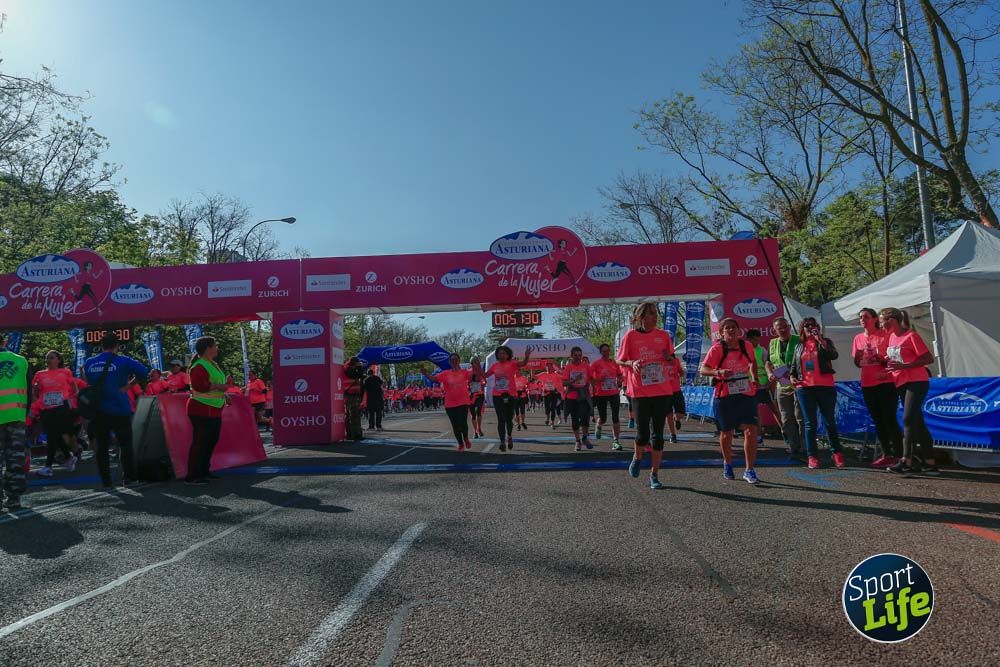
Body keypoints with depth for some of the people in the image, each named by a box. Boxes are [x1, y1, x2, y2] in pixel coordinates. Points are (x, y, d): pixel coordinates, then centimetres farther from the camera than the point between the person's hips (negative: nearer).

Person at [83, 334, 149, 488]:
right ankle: (128, 477, 8)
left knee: (102, 446, 10)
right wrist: (127, 385, -3)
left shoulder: (88, 363, 6)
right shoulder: (123, 361, -7)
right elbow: (145, 372, -15)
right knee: (125, 444, 7)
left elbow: (89, 382, 18)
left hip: (98, 410, 4)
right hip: (120, 410, -4)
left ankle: (105, 481, 11)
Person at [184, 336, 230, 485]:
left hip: (214, 410, 10)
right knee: (200, 442, -7)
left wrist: (224, 394, 17)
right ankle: (192, 476, -1)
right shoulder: (199, 366, -15)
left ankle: (204, 471, 25)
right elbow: (198, 385, -27)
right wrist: (219, 386, -21)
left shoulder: (212, 364, 17)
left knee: (212, 441, 14)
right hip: (202, 410, -10)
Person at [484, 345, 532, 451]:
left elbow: (522, 363, -23)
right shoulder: (495, 365, 7)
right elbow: (485, 375, 18)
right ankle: (502, 442, 5)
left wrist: (527, 357, -44)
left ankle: (509, 436, 36)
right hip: (497, 396, 2)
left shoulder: (512, 363, -4)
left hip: (510, 395, -2)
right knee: (501, 419, 0)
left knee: (509, 419, 10)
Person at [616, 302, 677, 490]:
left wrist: (669, 357, -6)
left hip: (661, 390, 3)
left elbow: (671, 358, 18)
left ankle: (655, 474, 14)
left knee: (658, 433, 3)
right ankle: (637, 458, 30)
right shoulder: (630, 335, -2)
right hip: (640, 391, -2)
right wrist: (632, 363, -16)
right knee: (642, 432, -3)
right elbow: (620, 360, 4)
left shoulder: (663, 335, 6)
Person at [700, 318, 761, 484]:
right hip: (724, 396, -2)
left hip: (746, 394, 2)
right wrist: (718, 372, -29)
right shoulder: (717, 348, -8)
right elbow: (703, 369, -12)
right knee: (726, 432, 10)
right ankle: (727, 464, 34)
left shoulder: (746, 346, 3)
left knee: (751, 430, -8)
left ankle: (749, 470, 1)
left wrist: (754, 379, 14)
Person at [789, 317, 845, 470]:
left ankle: (837, 453, 16)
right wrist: (791, 376, 3)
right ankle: (811, 456, 6)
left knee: (830, 422, 2)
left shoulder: (825, 342, 7)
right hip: (804, 388, 2)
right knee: (810, 423, 3)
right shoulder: (798, 347, 15)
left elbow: (834, 355, -13)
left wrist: (820, 340, -18)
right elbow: (793, 366, 22)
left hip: (825, 387, -2)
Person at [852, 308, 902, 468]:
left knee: (889, 419, -8)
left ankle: (898, 455, -1)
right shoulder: (858, 338, 11)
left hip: (886, 383, -6)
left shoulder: (886, 335, -4)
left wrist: (884, 360, -21)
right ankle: (886, 455, 19)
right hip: (867, 385, 6)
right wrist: (858, 357, -7)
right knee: (877, 421, 11)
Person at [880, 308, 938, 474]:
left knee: (908, 419, -15)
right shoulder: (892, 337, 12)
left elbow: (929, 359, -14)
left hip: (916, 382, -8)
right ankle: (929, 462, 16)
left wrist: (903, 366, -21)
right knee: (917, 422, 10)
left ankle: (906, 460, -15)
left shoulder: (911, 336, -10)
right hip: (901, 383, 8)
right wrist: (888, 364, 2)